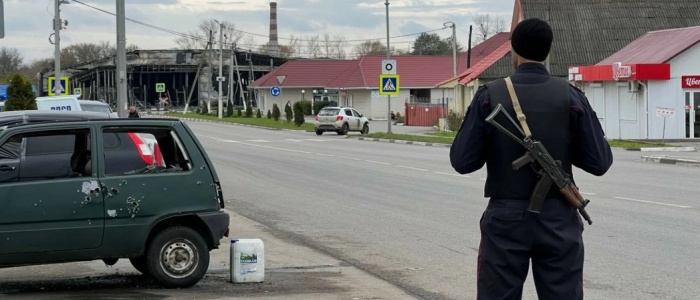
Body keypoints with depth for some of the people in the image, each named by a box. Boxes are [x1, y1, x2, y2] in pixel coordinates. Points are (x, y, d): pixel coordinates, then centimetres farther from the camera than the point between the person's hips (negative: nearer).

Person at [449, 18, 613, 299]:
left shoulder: (490, 95, -5)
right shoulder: (571, 96, -4)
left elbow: (462, 161, -5)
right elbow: (599, 162, -3)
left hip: (506, 219, 0)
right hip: (558, 220, 1)